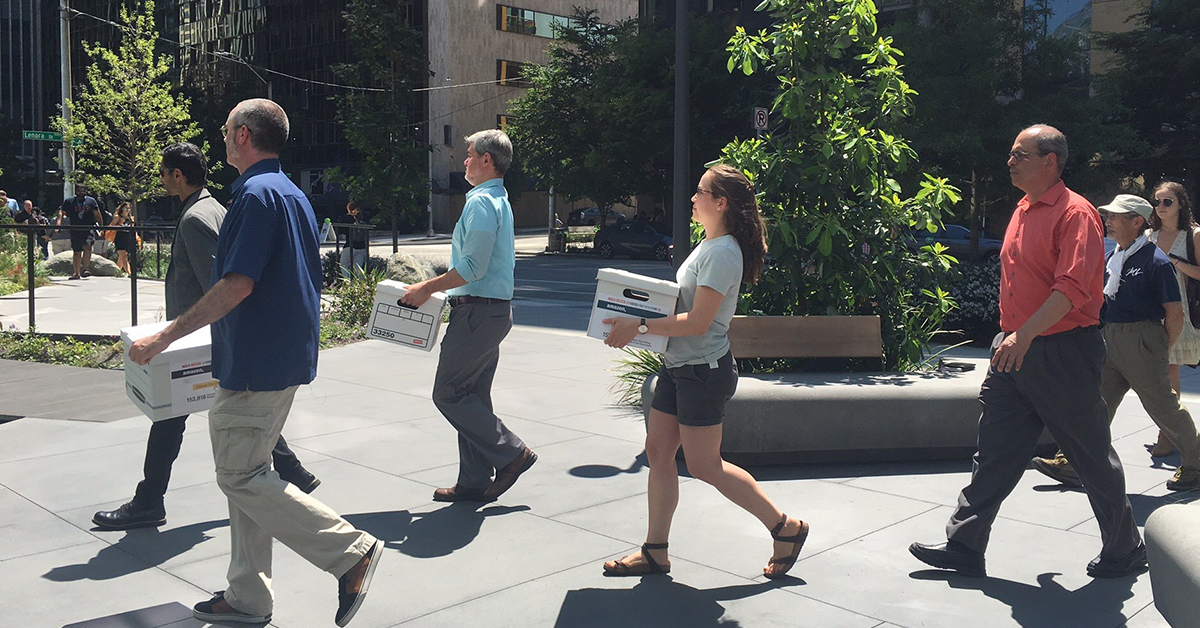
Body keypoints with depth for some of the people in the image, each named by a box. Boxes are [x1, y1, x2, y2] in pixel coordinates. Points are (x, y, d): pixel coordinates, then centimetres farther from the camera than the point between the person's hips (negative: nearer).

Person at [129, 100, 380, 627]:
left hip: (256, 362, -10)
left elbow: (237, 285, -23)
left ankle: (350, 550, -3)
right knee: (247, 474, 14)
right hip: (285, 358, 10)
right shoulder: (292, 194, 15)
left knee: (241, 476, -4)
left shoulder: (258, 194, -16)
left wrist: (163, 338, -17)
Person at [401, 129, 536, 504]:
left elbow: (473, 267, -21)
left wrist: (427, 289, -11)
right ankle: (474, 481, 15)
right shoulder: (500, 201, 19)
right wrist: (438, 288, 21)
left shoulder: (481, 202, -14)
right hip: (493, 309, 10)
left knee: (449, 394, -5)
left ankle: (511, 453, -1)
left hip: (478, 312, -10)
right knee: (473, 397, 11)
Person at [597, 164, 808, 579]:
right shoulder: (709, 246, 14)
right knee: (658, 453, 9)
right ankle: (655, 552, 17)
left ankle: (785, 527, 14)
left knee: (703, 465, -1)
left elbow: (698, 322, -24)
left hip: (703, 371, -10)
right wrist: (637, 319, 10)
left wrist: (640, 326, -24)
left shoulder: (722, 253, -18)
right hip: (678, 366, 10)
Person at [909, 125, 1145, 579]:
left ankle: (1125, 553, 26)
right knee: (994, 454, 8)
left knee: (1094, 460, 7)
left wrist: (1025, 335, -31)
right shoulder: (1023, 210, 14)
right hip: (1016, 352, 8)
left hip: (1063, 357, -8)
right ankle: (964, 549, 13)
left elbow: (1073, 288, -24)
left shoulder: (1075, 213, -13)